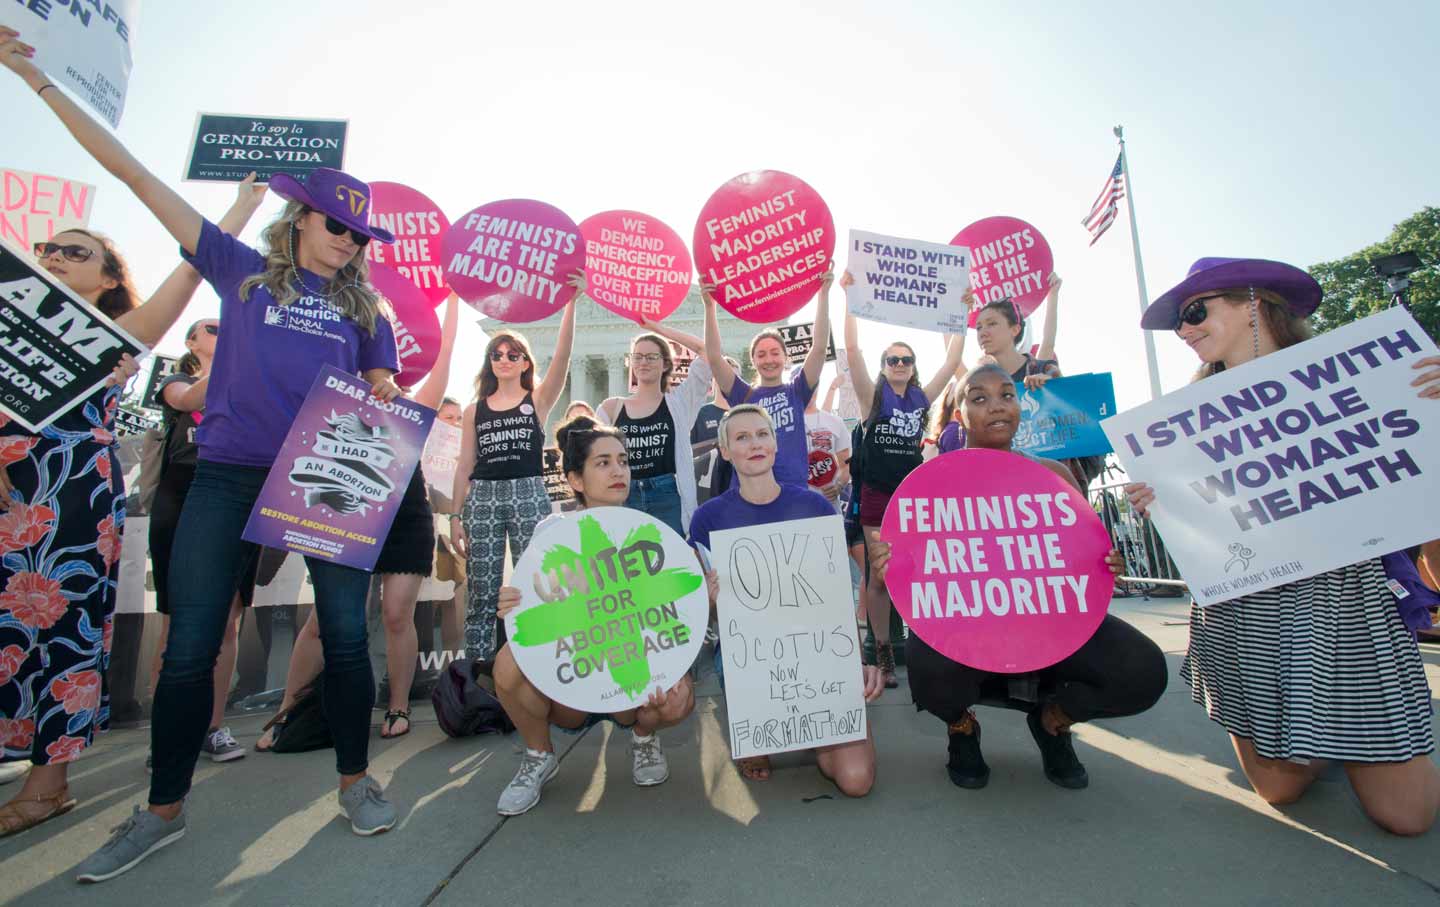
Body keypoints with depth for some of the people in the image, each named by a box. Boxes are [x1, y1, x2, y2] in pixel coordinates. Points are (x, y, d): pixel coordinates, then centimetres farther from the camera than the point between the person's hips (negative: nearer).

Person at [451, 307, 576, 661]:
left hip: (529, 495, -2)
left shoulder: (539, 400, 6)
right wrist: (456, 515, 6)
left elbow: (562, 354, -8)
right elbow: (465, 465, 12)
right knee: (480, 593, 5)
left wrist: (571, 301, -18)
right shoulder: (474, 410, 13)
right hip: (482, 498, 2)